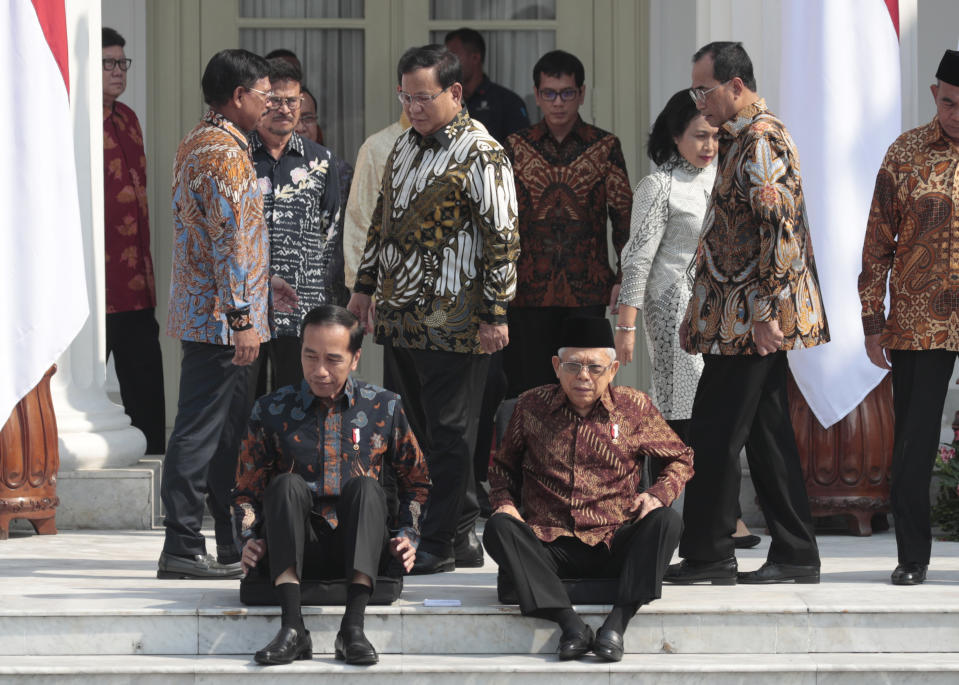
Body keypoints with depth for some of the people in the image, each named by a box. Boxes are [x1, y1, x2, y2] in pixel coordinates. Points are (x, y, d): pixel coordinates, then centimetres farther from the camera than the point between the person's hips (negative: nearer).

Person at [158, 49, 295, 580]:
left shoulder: (198, 143, 17)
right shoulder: (226, 152, -16)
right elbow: (230, 240, -21)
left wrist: (260, 286, 30)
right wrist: (242, 317, -22)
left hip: (202, 312, 10)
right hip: (221, 316, -10)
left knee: (228, 431, 14)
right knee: (199, 431, -8)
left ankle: (236, 546, 20)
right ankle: (181, 548, -7)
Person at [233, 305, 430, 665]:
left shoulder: (384, 407, 8)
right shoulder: (272, 411, 7)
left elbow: (415, 482, 18)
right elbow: (247, 489, 13)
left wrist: (408, 536, 3)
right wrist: (249, 540, -5)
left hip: (361, 550, 0)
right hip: (300, 550, 0)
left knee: (364, 485, -28)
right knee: (287, 484, -28)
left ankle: (353, 626, -41)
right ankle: (292, 627, -40)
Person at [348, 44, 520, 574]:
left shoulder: (480, 154, -10)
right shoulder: (405, 145, 13)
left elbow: (502, 240, -12)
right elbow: (381, 221, 24)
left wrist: (495, 315, -14)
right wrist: (365, 286, 22)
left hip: (453, 323, -8)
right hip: (399, 314, 8)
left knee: (447, 431, -2)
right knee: (412, 427, 10)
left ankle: (441, 544, 3)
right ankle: (463, 535, 17)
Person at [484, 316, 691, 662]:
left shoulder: (635, 407, 5)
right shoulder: (532, 407, 6)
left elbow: (680, 459, 16)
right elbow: (504, 465, 23)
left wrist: (658, 494, -4)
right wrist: (505, 502, 3)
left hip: (615, 546, 0)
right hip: (550, 547, 0)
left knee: (667, 521, -28)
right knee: (498, 529, -28)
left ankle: (616, 623, -36)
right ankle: (570, 623, -38)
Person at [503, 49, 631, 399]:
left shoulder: (605, 147, 4)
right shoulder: (517, 147, 6)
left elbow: (624, 215, 5)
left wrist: (624, 278, -1)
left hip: (588, 291, -1)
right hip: (530, 290, 1)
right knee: (532, 386, 1)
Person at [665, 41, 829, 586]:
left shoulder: (762, 141, -14)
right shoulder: (744, 138, 18)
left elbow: (780, 229, -22)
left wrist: (765, 311, -24)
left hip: (752, 317, -10)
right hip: (753, 317, 10)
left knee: (716, 432, -6)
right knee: (767, 431, 10)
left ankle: (708, 554, -1)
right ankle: (795, 554, 12)